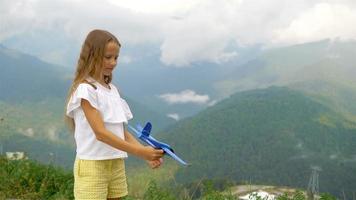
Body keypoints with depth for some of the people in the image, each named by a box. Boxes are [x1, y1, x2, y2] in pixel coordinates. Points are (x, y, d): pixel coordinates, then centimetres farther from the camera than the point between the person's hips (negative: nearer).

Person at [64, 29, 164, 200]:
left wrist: (146, 153, -6)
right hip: (93, 166, -7)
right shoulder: (85, 89, -12)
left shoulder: (112, 90, 12)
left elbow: (122, 132, 9)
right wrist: (139, 152, -26)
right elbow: (101, 133, -21)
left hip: (116, 165, 7)